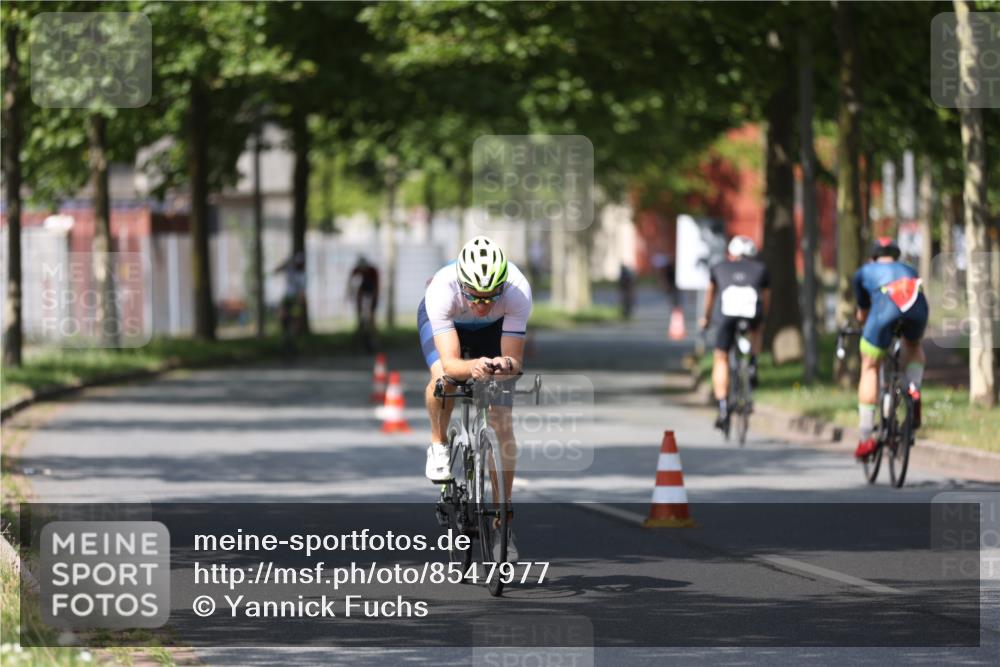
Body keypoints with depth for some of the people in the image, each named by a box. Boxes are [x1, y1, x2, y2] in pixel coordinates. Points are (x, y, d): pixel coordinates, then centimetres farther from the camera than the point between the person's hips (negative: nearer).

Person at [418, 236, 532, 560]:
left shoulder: (518, 291, -39)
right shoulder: (442, 290, -43)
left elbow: (515, 360, -34)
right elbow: (449, 363, -47)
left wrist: (506, 364, -57)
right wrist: (471, 366, -69)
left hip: (494, 328, 1)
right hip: (445, 323, -1)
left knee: (501, 423, -9)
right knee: (443, 378, -34)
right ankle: (439, 445, -2)